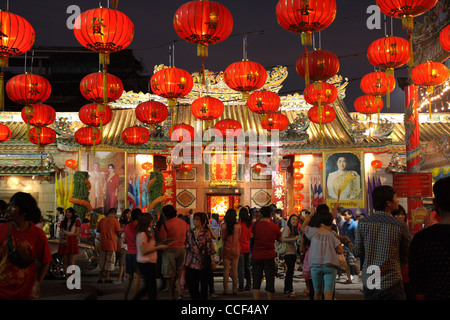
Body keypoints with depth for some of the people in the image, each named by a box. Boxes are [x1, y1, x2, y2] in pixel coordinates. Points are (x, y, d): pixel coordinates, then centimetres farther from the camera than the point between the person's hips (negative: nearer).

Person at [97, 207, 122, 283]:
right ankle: (107, 278, 2)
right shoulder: (115, 220, -7)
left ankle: (100, 277, 14)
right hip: (111, 243, -4)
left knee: (102, 261, 13)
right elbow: (118, 232, -10)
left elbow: (98, 230, 16)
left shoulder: (102, 220, 6)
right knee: (110, 261, 2)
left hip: (102, 243, 4)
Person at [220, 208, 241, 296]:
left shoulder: (223, 226, -11)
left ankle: (225, 289, 7)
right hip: (235, 250, 1)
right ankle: (235, 289, 10)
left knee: (226, 270, 5)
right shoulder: (238, 226, -9)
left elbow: (222, 238, 2)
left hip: (226, 250, -1)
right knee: (234, 270, 7)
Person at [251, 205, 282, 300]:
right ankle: (270, 298, 11)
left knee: (256, 281, 6)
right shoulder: (275, 226, -5)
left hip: (256, 256, 1)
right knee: (270, 281, 8)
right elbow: (280, 240, 9)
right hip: (269, 257, -1)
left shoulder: (256, 224, -4)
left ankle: (256, 298, 1)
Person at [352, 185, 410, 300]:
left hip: (368, 282, 4)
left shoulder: (363, 223, -4)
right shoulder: (400, 226, -11)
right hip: (391, 284, -3)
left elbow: (357, 252, 2)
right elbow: (406, 257, -2)